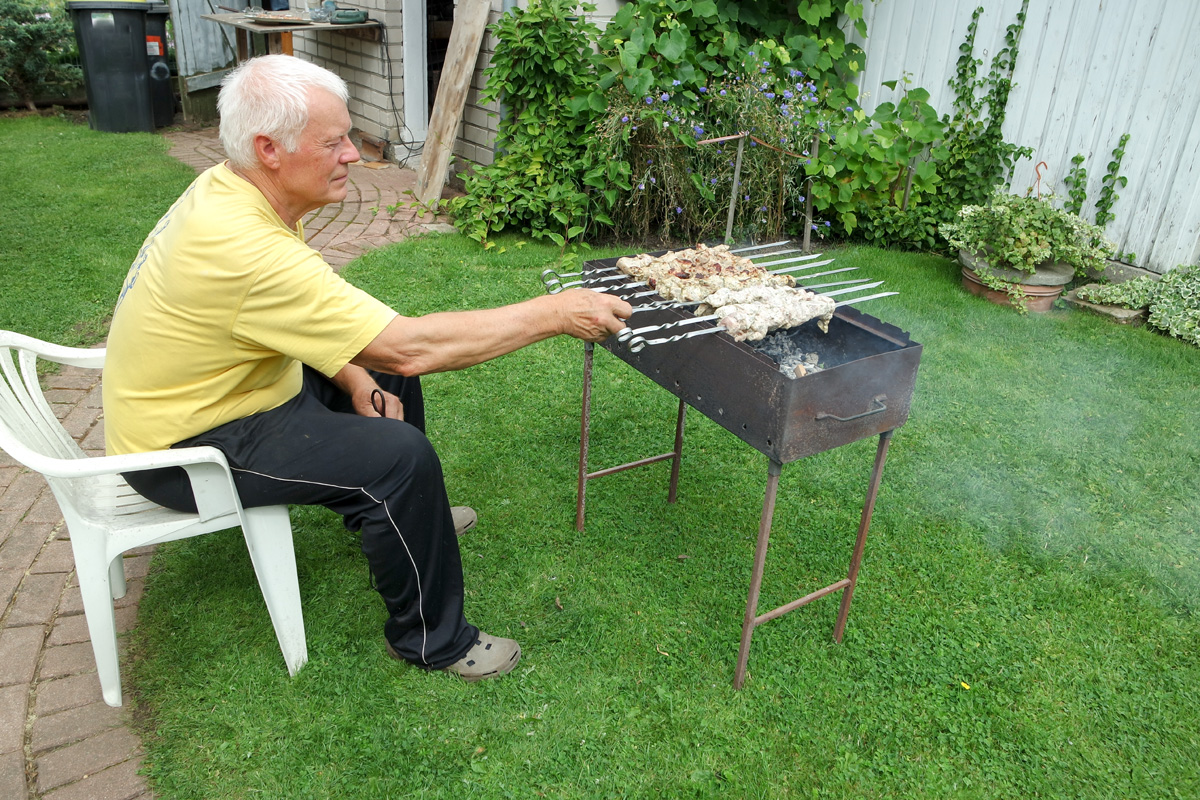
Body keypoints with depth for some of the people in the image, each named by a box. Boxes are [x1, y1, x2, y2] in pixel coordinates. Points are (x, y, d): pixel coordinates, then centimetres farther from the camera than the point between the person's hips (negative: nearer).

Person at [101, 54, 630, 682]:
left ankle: (404, 517, 35)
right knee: (403, 456, -22)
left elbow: (307, 317, 8)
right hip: (185, 447, -9)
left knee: (387, 367, 13)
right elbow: (411, 346, -36)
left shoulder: (226, 188, -5)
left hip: (205, 390, 9)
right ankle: (432, 640, -2)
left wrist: (356, 379, -8)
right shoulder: (246, 247, -35)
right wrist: (553, 314, -30)